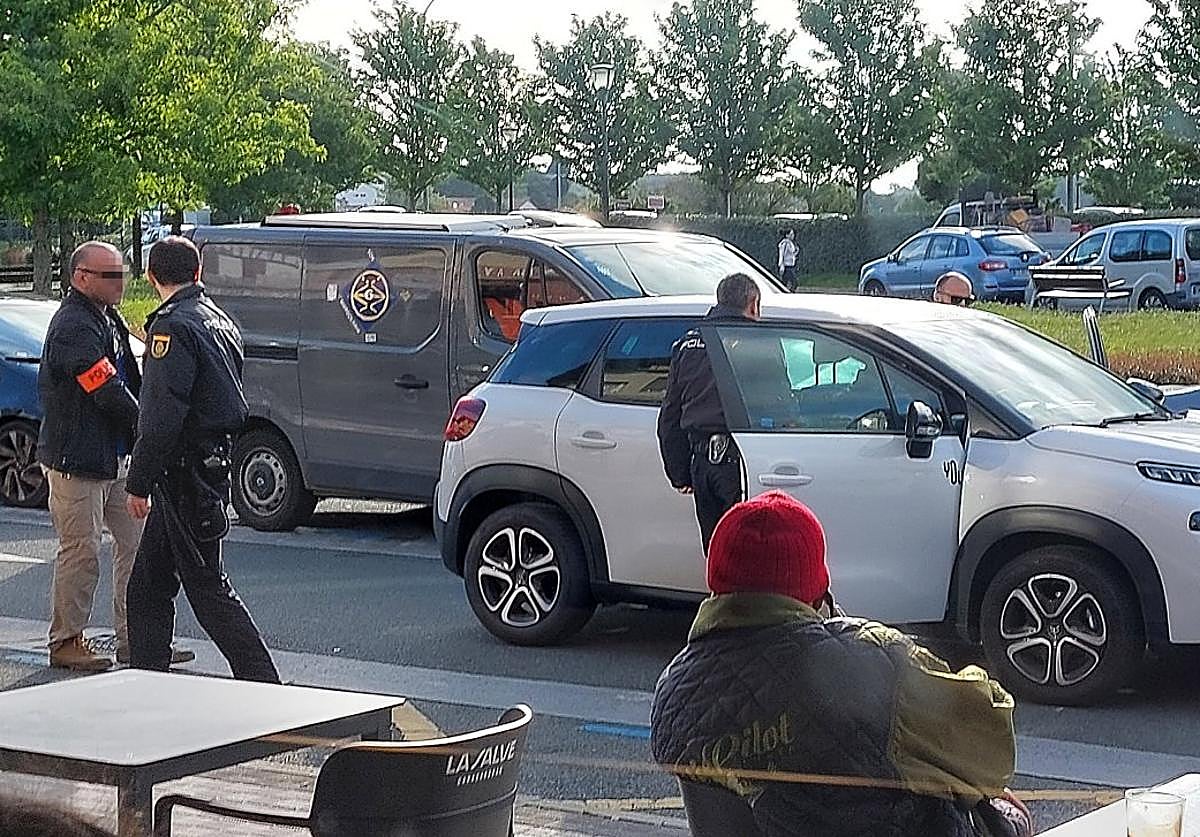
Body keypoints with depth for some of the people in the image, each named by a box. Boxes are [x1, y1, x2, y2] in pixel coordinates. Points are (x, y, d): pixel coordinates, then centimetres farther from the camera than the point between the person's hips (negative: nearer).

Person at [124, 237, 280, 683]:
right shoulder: (218, 321, 14)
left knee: (207, 587, -4)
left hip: (184, 474, -9)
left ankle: (264, 684, -3)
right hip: (213, 462, 9)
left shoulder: (173, 328, -16)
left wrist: (139, 483, -17)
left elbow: (161, 417, -21)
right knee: (148, 583, 16)